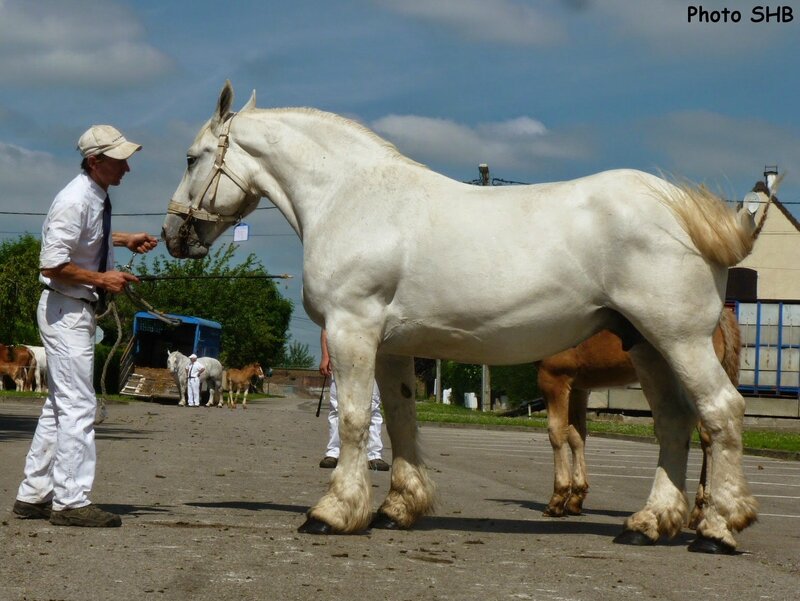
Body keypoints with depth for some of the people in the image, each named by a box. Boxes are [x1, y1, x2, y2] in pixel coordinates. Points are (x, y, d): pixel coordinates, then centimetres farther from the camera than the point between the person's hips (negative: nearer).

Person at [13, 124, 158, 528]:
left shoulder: (97, 196, 7)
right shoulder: (75, 201, -22)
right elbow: (52, 264, -26)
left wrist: (125, 240, 17)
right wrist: (102, 279, -20)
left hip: (80, 310, 10)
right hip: (65, 310, -10)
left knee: (59, 405, 14)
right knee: (78, 406, -9)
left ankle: (34, 495, 21)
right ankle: (71, 501, -5)